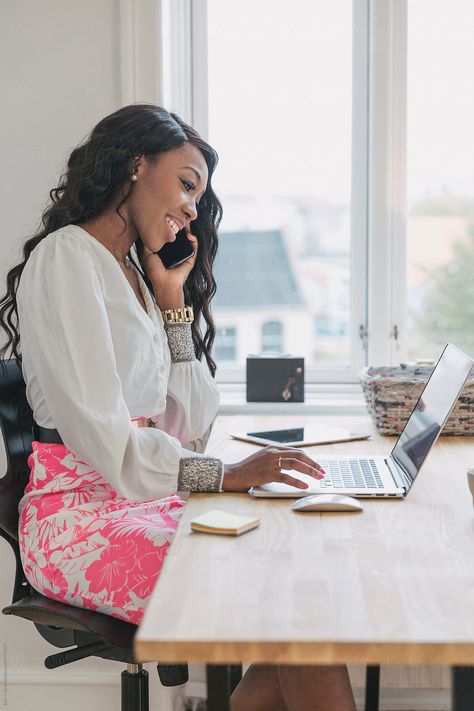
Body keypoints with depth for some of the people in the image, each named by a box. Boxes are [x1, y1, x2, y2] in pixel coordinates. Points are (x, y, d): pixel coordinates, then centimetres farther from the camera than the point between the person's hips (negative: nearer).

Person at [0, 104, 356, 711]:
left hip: (148, 498, 8)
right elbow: (100, 433, -17)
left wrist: (173, 300, 8)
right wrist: (224, 475, -24)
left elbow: (190, 427, 11)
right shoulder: (66, 258, -6)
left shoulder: (137, 273, 20)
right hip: (82, 516, -8)